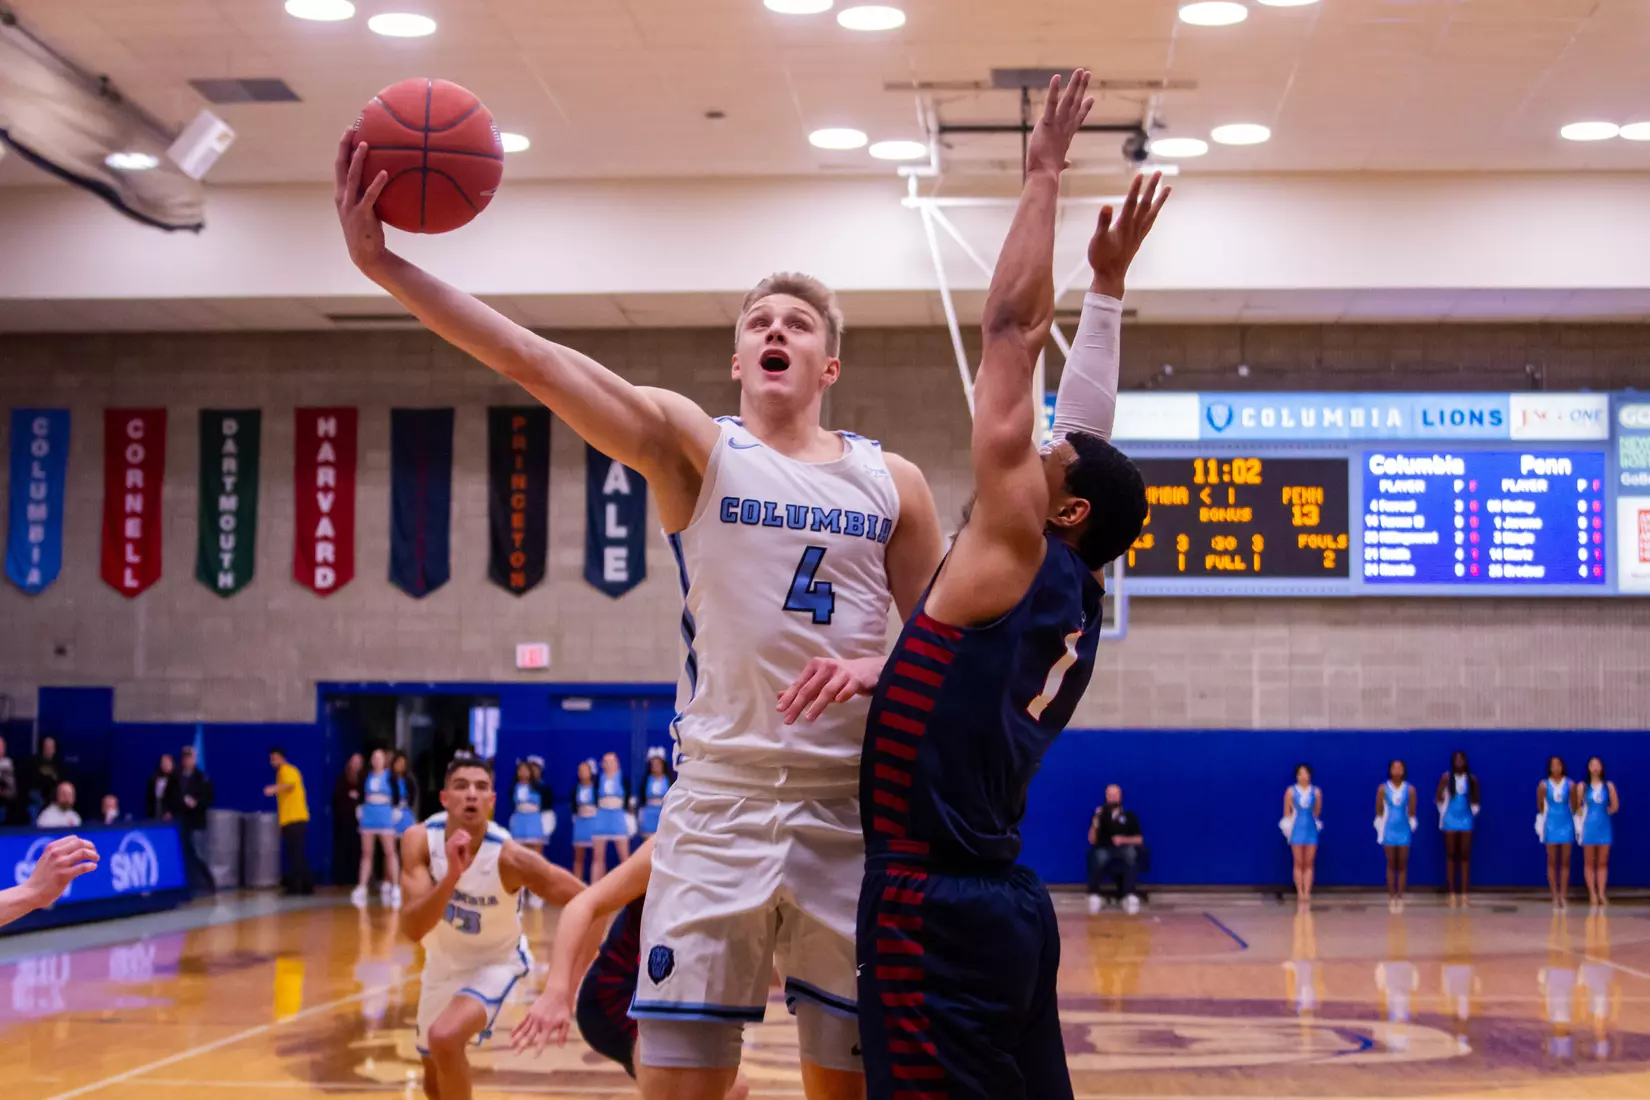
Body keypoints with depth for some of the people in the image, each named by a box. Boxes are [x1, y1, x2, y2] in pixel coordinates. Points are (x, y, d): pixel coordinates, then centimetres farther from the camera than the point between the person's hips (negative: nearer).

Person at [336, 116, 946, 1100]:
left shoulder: (891, 483, 8)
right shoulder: (693, 448, 2)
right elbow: (535, 361, -10)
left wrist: (877, 668, -11)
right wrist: (383, 262, -19)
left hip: (852, 809, 2)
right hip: (719, 804, -2)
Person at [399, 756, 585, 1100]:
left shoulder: (509, 857, -31)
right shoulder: (420, 839, -24)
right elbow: (412, 929, -33)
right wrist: (452, 876, -47)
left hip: (494, 963, -4)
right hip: (443, 962, 4)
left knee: (444, 1037, -32)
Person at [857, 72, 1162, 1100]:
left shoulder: (1016, 553, -8)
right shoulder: (1074, 596, 11)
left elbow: (1013, 330, -6)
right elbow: (1091, 433, 21)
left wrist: (1045, 176, 1)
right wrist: (1110, 282, 27)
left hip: (934, 907, -9)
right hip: (995, 903, 9)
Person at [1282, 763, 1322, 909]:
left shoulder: (1316, 792, 1)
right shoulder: (1291, 791, -2)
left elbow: (1317, 811, 10)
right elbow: (1287, 812, 2)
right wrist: (1289, 827, 0)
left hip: (1311, 830, 1)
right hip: (1297, 829, -1)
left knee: (1309, 864, 1)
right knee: (1299, 863, 0)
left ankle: (1307, 894, 2)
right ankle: (1300, 894, 1)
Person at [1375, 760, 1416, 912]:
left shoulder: (1410, 790, 0)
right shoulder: (1383, 789, -1)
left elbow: (1412, 812, 6)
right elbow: (1378, 811, 4)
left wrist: (1411, 825, 0)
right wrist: (1381, 827, 1)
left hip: (1404, 831, 1)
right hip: (1389, 830, -1)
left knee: (1402, 865, 2)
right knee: (1391, 865, 1)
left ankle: (1400, 897, 7)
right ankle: (1391, 898, 4)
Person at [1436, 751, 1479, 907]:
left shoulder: (1472, 779, -1)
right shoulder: (1446, 777, -4)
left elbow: (1475, 800, 12)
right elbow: (1438, 797, 4)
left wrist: (1474, 811, 3)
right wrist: (1443, 812, 2)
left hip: (1466, 820, 1)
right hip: (1450, 820, -1)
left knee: (1465, 856, 3)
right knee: (1450, 856, 2)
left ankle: (1464, 894, 6)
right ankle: (1452, 894, 5)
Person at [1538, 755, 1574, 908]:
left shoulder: (1570, 785, -2)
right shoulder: (1544, 785, -3)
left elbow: (1574, 806, 3)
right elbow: (1539, 806, 5)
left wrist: (1577, 824, 3)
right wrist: (1540, 822, 4)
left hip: (1566, 825, 1)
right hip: (1551, 825, 0)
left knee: (1565, 861, 4)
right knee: (1552, 861, 1)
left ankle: (1563, 896, 10)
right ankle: (1555, 897, 4)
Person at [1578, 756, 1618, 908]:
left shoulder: (1609, 786, 2)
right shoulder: (1582, 787, -1)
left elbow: (1615, 806, 6)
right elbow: (1576, 807, 2)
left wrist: (1603, 813, 7)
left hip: (1604, 827, 1)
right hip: (1589, 827, -1)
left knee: (1603, 863, 3)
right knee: (1589, 863, 1)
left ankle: (1601, 894, 7)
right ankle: (1592, 895, 3)